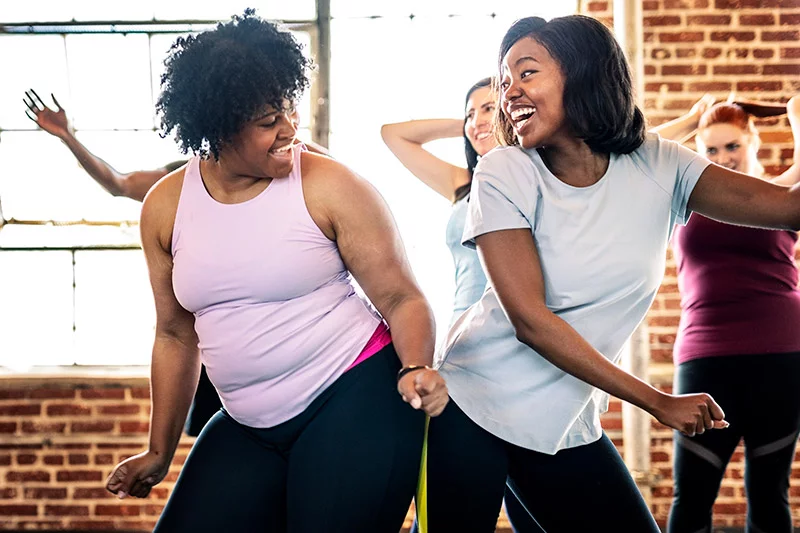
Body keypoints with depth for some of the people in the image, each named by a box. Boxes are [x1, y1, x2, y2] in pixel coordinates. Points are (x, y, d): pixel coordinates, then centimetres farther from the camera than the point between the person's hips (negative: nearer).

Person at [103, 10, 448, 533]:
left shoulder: (330, 186, -9)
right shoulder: (165, 207, 2)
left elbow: (401, 298, -6)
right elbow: (176, 334, 13)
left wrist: (417, 367, -27)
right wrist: (160, 451, 17)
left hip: (357, 398, -4)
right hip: (249, 428, 5)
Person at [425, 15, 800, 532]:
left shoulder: (657, 167, -4)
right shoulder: (504, 174, -13)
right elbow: (530, 319, -19)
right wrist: (659, 401, -18)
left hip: (569, 427, 3)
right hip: (471, 409, -3)